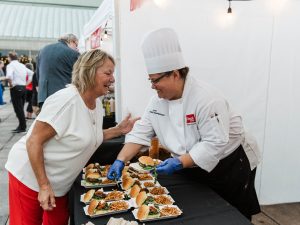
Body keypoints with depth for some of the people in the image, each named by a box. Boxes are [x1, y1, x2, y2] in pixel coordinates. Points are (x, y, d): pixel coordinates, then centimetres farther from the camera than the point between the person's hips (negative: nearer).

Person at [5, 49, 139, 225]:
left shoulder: (97, 103, 0)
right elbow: (33, 141, -23)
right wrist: (43, 185, -21)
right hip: (30, 177, -7)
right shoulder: (66, 100, -25)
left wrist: (118, 130, -1)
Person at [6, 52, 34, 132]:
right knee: (21, 108, 14)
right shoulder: (22, 65, 14)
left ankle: (22, 127, 1)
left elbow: (9, 76, -27)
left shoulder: (10, 65, -8)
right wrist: (27, 82, 16)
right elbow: (31, 73, 22)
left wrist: (11, 84, -12)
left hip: (16, 88, -7)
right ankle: (22, 126, 19)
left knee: (18, 109, -2)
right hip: (23, 87, 7)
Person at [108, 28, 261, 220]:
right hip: (193, 169, 6)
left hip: (228, 169, -6)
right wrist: (121, 160, -15)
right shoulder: (158, 101, -6)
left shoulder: (206, 98, -29)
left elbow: (215, 143, -31)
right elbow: (141, 133, -5)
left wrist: (179, 163, -34)